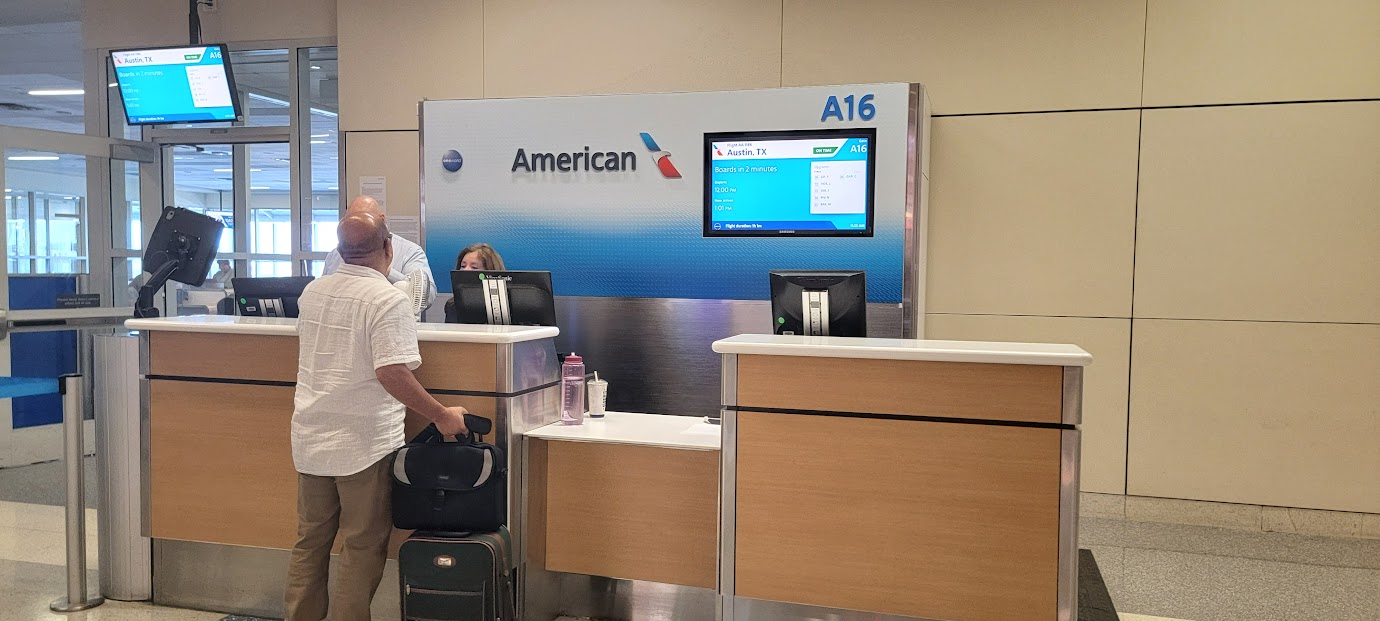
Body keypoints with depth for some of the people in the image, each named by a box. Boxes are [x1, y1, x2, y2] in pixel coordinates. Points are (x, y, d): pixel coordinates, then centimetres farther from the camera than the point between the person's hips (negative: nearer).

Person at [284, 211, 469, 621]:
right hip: (364, 444, -7)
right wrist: (442, 416, -18)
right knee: (362, 548, 5)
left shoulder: (312, 292, 6)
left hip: (311, 439, 7)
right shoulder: (388, 300, -17)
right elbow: (391, 373, -25)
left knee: (310, 541, 17)